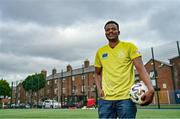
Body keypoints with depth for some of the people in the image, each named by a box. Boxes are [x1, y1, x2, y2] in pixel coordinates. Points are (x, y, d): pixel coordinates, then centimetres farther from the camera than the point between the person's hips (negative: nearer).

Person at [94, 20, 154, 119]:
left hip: (126, 97, -3)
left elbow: (141, 68, -9)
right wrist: (99, 89, 1)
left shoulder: (129, 46, 0)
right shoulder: (100, 52, 10)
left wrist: (150, 89, -24)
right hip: (105, 99, 3)